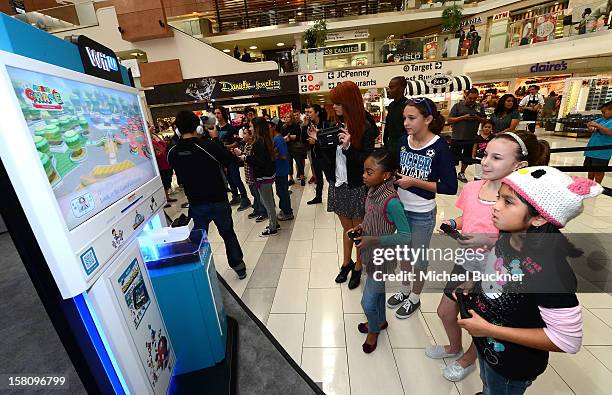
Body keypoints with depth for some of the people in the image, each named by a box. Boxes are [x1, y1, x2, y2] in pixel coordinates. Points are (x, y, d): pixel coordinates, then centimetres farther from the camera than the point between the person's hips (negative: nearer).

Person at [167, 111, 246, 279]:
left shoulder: (172, 152, -9)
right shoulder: (208, 145, -20)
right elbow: (228, 159, -3)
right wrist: (215, 139, 5)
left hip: (195, 204, 2)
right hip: (218, 201, -1)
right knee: (228, 233, 18)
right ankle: (239, 266, 31)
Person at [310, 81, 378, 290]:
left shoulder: (366, 128, -13)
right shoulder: (338, 125, 3)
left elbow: (367, 161, -16)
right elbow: (331, 156, 7)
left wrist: (348, 147, -28)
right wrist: (319, 140, -6)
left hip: (357, 186, -5)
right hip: (338, 184, 6)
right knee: (346, 227, 20)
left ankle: (358, 267, 33)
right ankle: (346, 263, 38)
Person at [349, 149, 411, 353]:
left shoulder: (391, 201, -30)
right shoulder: (373, 190, -7)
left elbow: (405, 236, -24)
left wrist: (373, 240, -27)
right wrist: (361, 228, -6)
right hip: (371, 255, 7)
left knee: (368, 302, 9)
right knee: (377, 290, 28)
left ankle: (374, 329, 41)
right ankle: (381, 321, 55)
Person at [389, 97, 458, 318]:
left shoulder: (439, 147, -17)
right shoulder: (403, 141, -2)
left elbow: (450, 187, -17)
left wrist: (415, 182, -21)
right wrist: (394, 176, -11)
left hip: (422, 214, -5)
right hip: (401, 208, 5)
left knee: (419, 258, 14)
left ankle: (414, 298, 38)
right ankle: (404, 290, 44)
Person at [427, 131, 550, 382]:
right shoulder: (472, 187, -6)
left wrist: (488, 241, -31)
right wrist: (452, 224, -9)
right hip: (466, 262, 6)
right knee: (445, 312, 20)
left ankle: (468, 360, 50)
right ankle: (454, 347, 52)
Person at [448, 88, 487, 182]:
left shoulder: (479, 107, 10)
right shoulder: (458, 106, -1)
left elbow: (485, 120, 13)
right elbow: (449, 120, -6)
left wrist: (478, 118, -8)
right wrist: (463, 117, -17)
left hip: (471, 138, 5)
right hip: (457, 137, -4)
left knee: (467, 157, 15)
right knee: (454, 158, -1)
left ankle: (461, 174, 31)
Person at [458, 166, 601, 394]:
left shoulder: (550, 270, -36)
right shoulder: (508, 236, -14)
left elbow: (567, 341, -26)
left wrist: (488, 329, -26)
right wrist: (472, 286, -8)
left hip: (512, 367, -5)